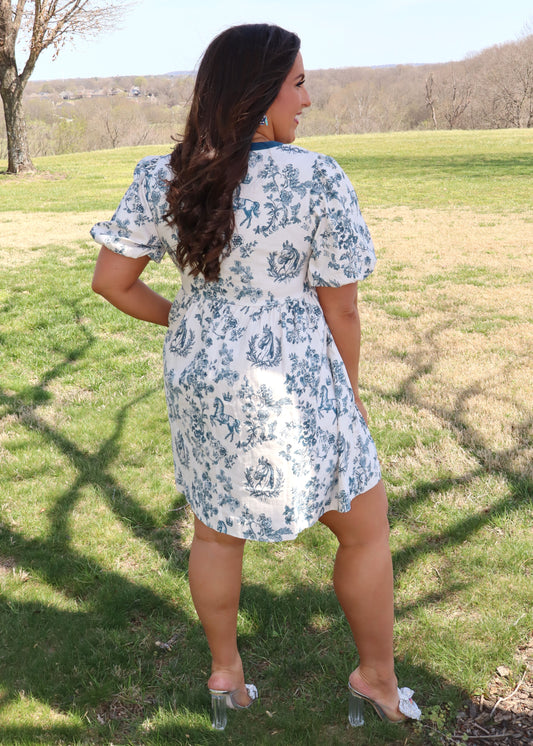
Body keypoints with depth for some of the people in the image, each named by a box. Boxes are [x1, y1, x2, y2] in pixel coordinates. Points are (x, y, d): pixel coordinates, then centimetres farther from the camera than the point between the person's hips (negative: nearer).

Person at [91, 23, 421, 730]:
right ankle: (377, 678, 36)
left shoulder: (162, 179, -5)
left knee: (216, 531, 25)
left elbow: (110, 278, -1)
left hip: (199, 380, 5)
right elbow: (342, 310, -12)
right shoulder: (318, 180, -17)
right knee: (366, 528, 18)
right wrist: (350, 392, 4)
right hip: (290, 392, -5)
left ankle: (225, 675, 42)